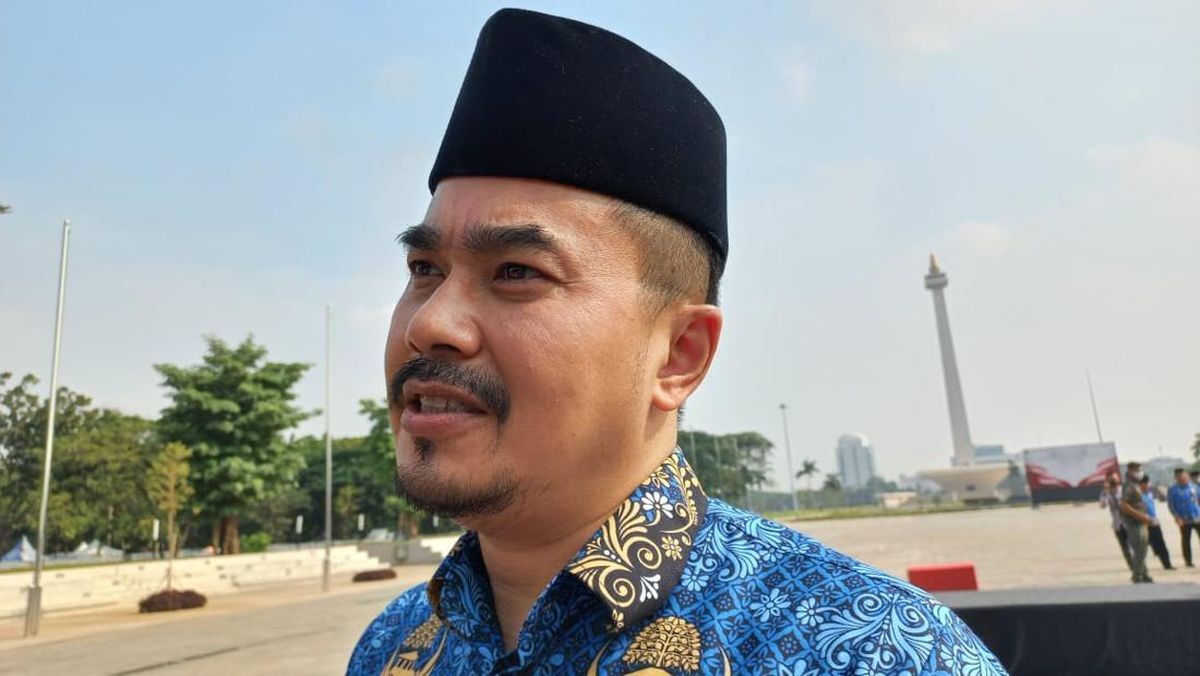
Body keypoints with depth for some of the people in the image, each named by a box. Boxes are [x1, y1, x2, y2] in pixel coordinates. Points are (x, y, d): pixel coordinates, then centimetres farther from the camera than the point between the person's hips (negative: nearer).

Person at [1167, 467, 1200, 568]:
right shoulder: (1172, 489, -4)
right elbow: (1170, 505, -5)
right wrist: (1177, 517, -15)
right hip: (1184, 521, -2)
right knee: (1186, 541, 5)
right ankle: (1188, 561, 15)